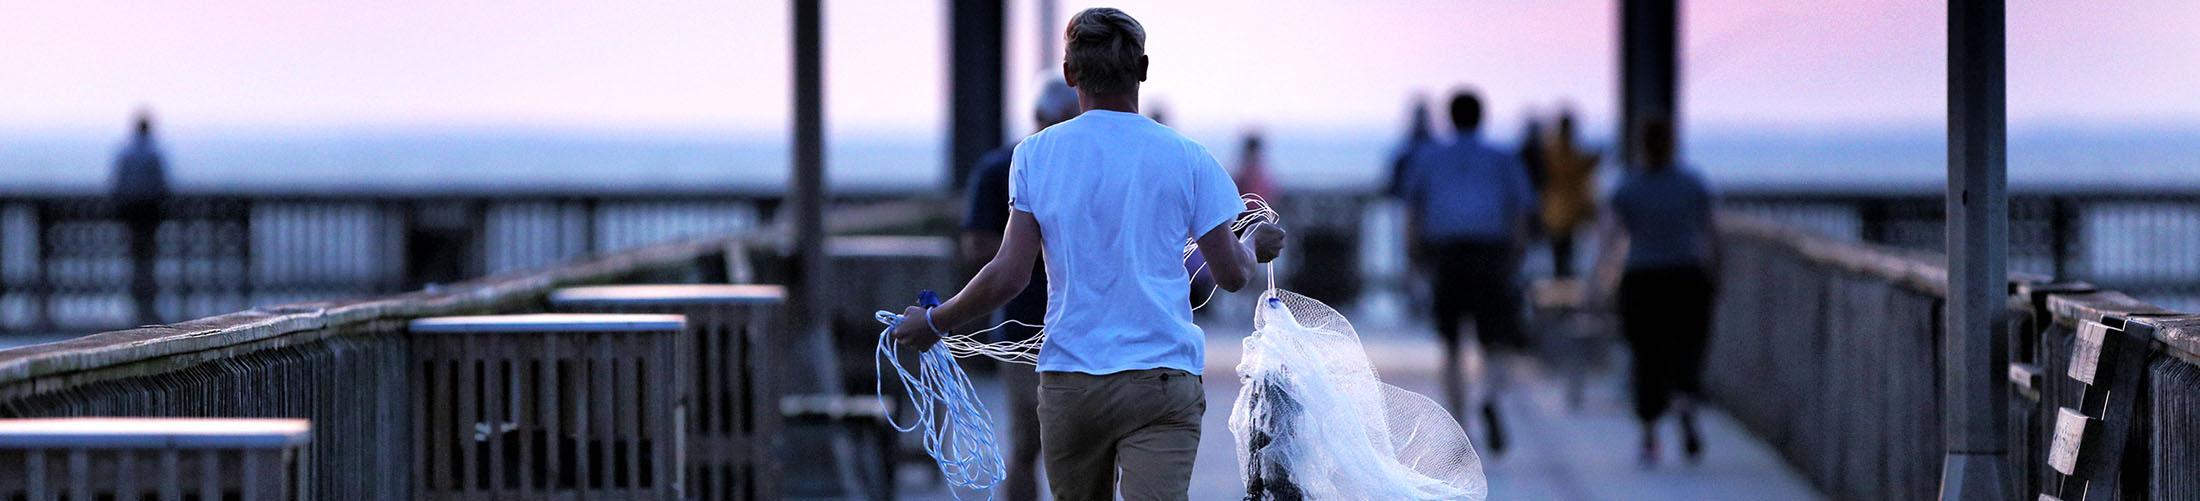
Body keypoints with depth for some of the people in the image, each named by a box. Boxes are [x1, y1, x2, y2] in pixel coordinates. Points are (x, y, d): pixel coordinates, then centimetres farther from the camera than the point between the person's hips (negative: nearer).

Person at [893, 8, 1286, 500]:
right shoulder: (1187, 159, 1)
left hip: (1068, 384, 1)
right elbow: (1232, 275, 5)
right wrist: (1253, 245, 29)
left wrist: (934, 322, 12)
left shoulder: (1036, 154, 1)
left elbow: (1009, 277, -3)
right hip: (1163, 381, -1)